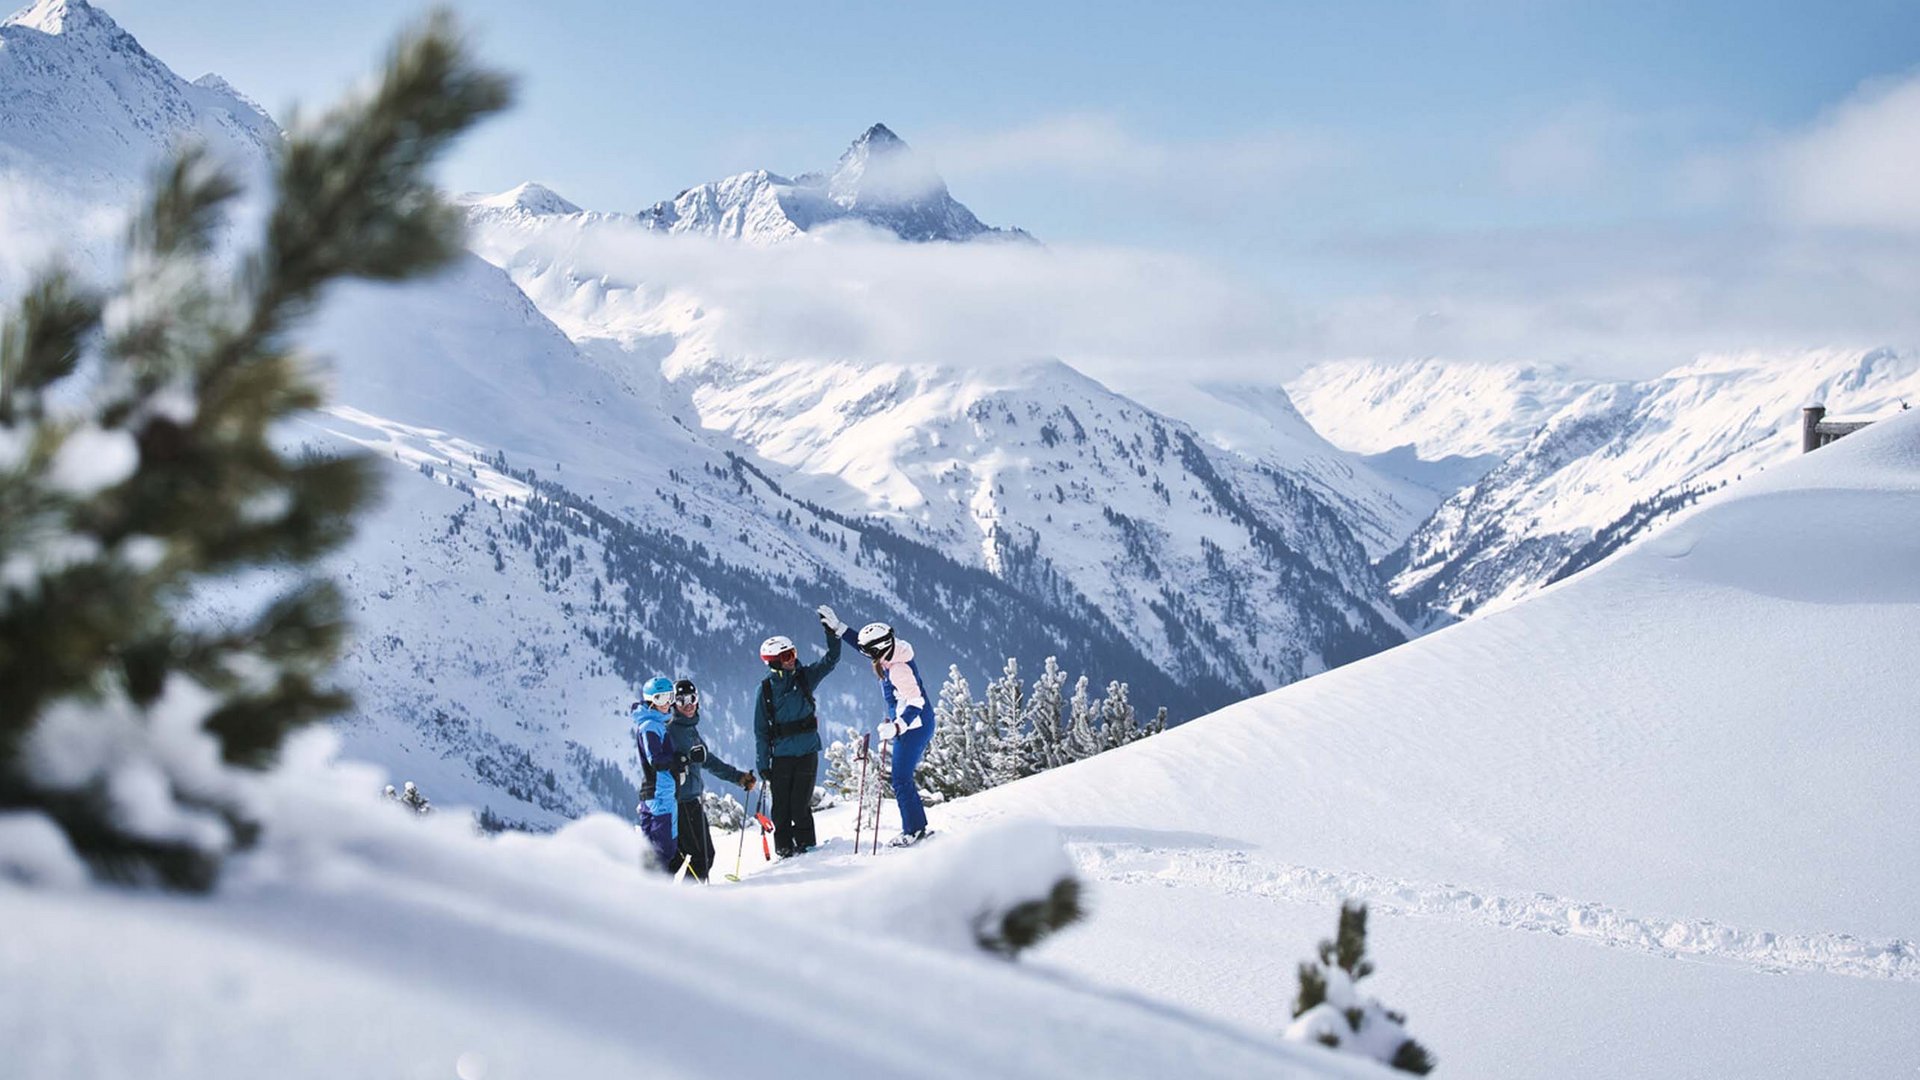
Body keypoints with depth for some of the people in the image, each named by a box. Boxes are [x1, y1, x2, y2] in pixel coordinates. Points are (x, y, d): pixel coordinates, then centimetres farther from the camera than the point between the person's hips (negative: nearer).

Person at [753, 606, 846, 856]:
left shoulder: (805, 677, 4)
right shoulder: (766, 689, 0)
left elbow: (831, 660, -1)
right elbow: (760, 729, 2)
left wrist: (833, 631, -15)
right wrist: (763, 764, -1)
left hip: (808, 752, 1)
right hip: (781, 755, -1)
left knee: (800, 805, -2)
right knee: (781, 807, 0)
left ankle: (806, 846, 9)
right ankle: (784, 849, 11)